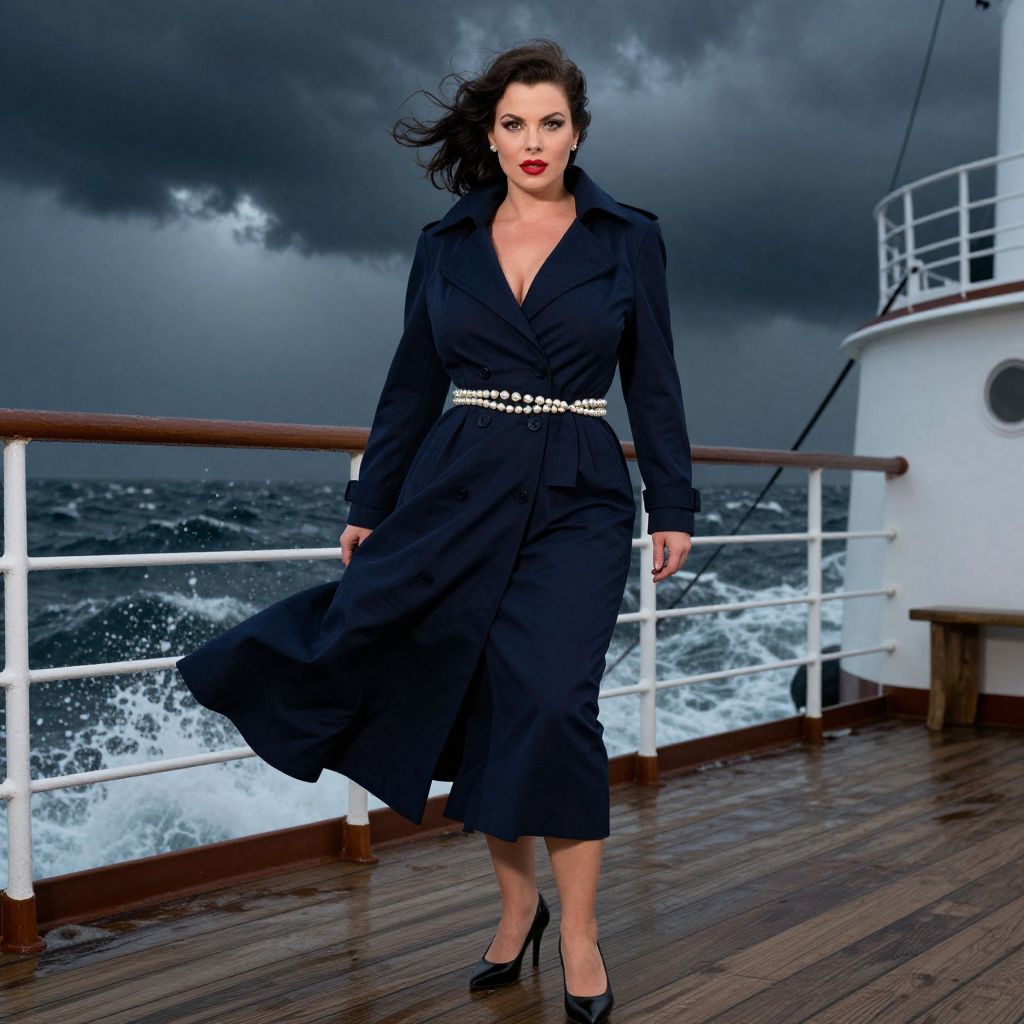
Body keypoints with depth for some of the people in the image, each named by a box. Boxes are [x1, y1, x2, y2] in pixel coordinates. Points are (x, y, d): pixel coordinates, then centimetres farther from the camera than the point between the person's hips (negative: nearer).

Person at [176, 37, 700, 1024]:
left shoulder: (628, 239, 4)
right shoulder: (446, 244, 8)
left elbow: (653, 382, 6)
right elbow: (412, 386, 11)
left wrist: (673, 506, 2)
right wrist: (369, 504, 10)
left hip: (576, 501, -2)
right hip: (455, 493, 2)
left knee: (553, 702, -12)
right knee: (484, 702, 5)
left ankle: (578, 934, 7)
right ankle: (515, 904, 25)